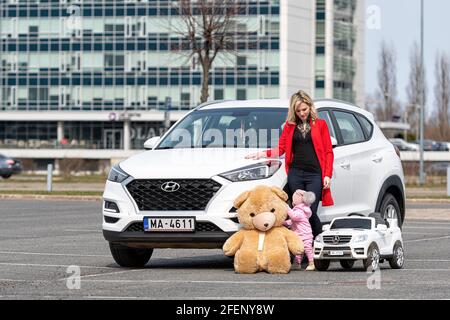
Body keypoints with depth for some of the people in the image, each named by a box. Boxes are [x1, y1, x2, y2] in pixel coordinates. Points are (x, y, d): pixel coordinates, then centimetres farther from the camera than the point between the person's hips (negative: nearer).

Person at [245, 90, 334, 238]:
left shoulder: (320, 124, 7)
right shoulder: (290, 125, 13)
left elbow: (328, 152, 5)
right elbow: (281, 148, 11)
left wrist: (327, 175, -4)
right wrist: (263, 154, -5)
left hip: (315, 174, -3)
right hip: (295, 174, 3)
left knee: (311, 211, -10)